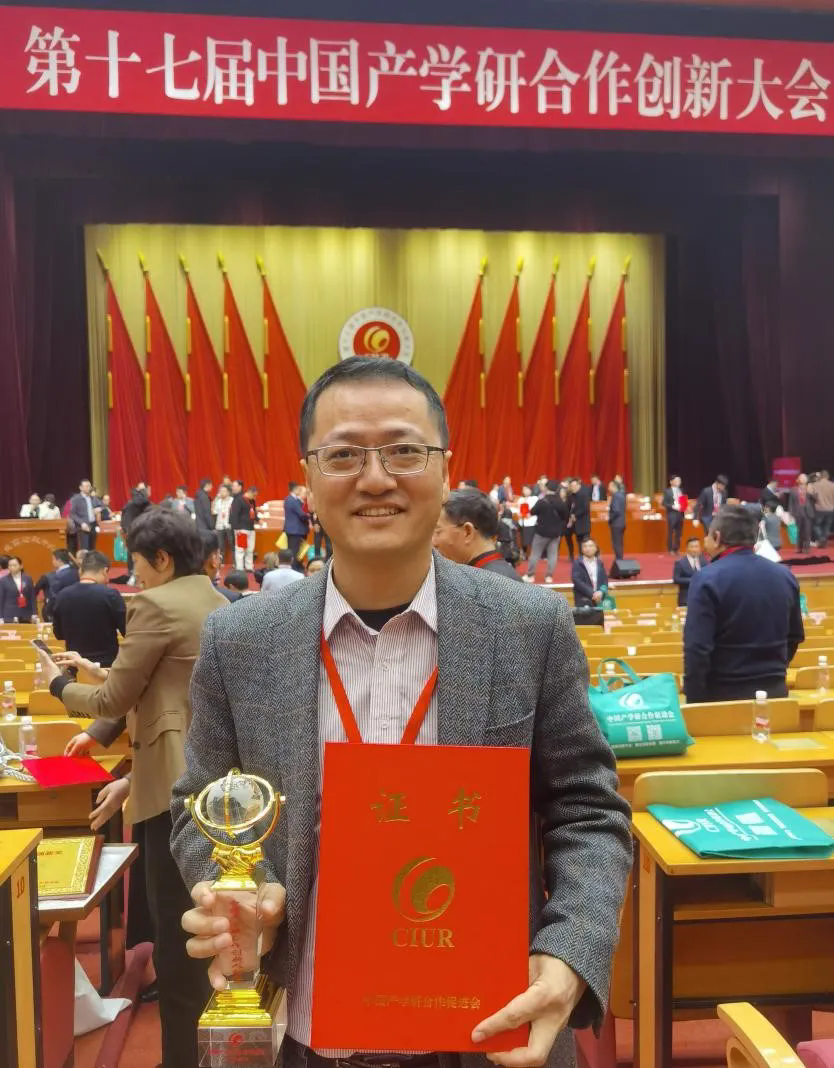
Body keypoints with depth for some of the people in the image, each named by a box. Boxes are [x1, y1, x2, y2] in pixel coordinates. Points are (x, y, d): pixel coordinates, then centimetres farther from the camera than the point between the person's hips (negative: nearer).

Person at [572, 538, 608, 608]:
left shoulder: (600, 563, 13)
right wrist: (592, 594, -18)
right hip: (583, 602, -4)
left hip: (599, 599, 4)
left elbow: (605, 580, 8)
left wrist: (601, 592, -12)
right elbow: (577, 581, -12)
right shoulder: (577, 563, -2)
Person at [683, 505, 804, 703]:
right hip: (775, 690, 5)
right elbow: (795, 636, 16)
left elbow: (697, 648, -20)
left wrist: (694, 701, -15)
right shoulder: (785, 576, 4)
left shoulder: (707, 579, -15)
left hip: (724, 693, -5)